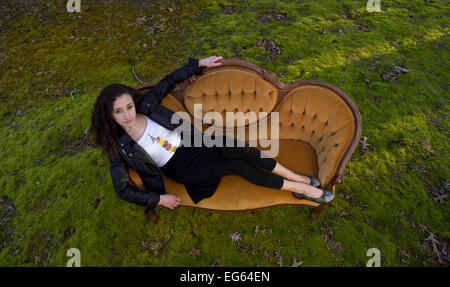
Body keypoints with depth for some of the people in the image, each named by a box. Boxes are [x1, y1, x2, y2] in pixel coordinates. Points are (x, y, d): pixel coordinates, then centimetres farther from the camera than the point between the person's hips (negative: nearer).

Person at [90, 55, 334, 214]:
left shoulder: (146, 106, -6)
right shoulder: (119, 147, -11)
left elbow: (169, 82, 6)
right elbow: (122, 189, -6)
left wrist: (200, 64, 2)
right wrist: (159, 199, -10)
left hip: (192, 143, 3)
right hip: (182, 167, -3)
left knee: (239, 150, -26)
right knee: (239, 167, -22)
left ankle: (294, 177, -8)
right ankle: (300, 189, -9)